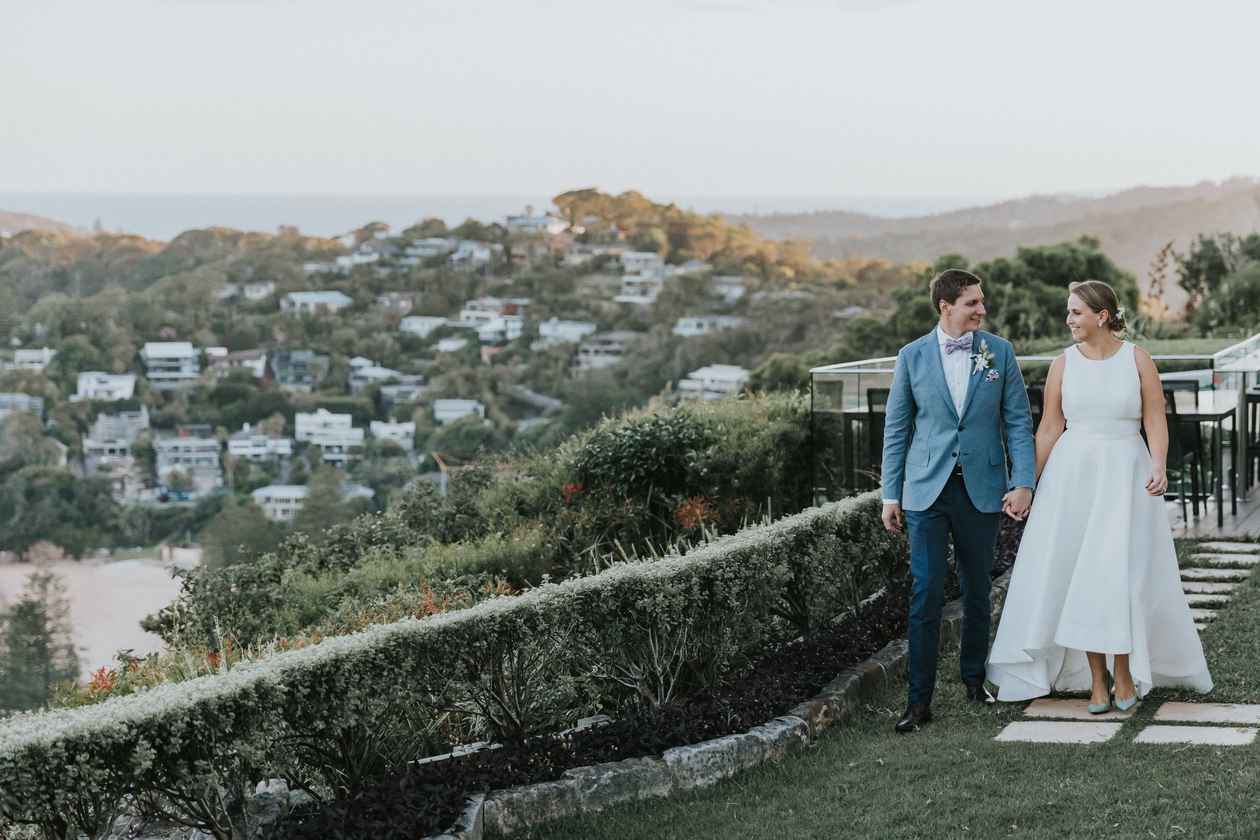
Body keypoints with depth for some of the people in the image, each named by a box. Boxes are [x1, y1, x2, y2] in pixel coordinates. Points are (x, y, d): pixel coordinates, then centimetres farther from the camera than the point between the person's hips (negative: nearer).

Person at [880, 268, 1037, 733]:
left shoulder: (1000, 352, 2)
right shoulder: (912, 356, 0)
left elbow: (1018, 421, 2)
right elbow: (896, 428, 5)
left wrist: (1023, 483, -7)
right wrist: (890, 494, 2)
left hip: (982, 489, 1)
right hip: (926, 490, -1)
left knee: (977, 591, 12)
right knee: (926, 594, -6)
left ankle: (974, 678, 30)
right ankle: (920, 699, -3)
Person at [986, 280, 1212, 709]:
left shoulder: (1137, 359, -1)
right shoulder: (1063, 364, 4)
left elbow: (1155, 420, -4)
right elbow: (1049, 428, 7)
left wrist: (1159, 466, -19)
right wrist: (1029, 484, 5)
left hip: (1125, 474, -2)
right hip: (1073, 476, 2)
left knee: (1120, 575, -7)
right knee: (1080, 579, 1)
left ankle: (1125, 674, 8)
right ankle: (1096, 680, 7)